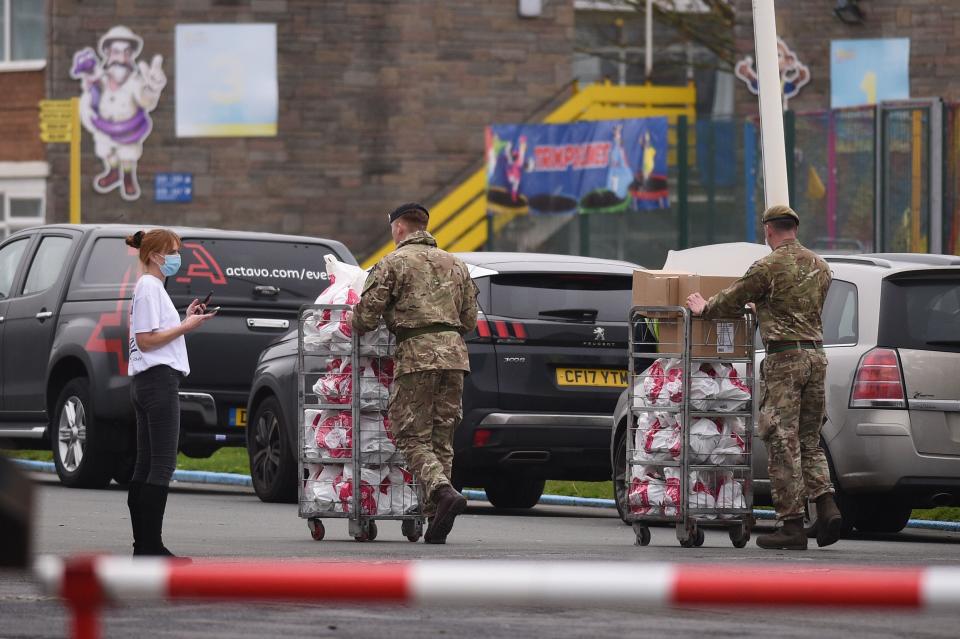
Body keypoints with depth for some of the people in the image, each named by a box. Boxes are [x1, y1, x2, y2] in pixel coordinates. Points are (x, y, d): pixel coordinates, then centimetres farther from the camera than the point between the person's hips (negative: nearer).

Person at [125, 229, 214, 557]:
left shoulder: (151, 287, 21)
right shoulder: (149, 287, -10)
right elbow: (146, 340, -16)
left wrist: (186, 320, 11)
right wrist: (187, 326, -12)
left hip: (146, 382, 11)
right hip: (159, 380, -11)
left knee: (146, 466, 8)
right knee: (162, 465, -12)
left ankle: (143, 544, 9)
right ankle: (151, 545, -15)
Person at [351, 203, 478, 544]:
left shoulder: (393, 263, 0)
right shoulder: (455, 264, 20)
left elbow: (366, 314, -3)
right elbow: (470, 319, 20)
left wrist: (357, 328, 18)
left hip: (416, 354, -6)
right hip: (454, 354, 6)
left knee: (412, 437, -4)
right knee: (442, 437, 9)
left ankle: (443, 492, -27)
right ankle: (435, 517, 5)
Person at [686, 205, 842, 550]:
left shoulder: (768, 267, -7)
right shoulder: (819, 267, 13)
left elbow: (730, 301, 1)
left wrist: (703, 309, 22)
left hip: (784, 357, -6)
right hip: (816, 355, 6)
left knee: (783, 442, -3)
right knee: (808, 440, 13)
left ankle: (792, 524, -6)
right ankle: (826, 506, -4)